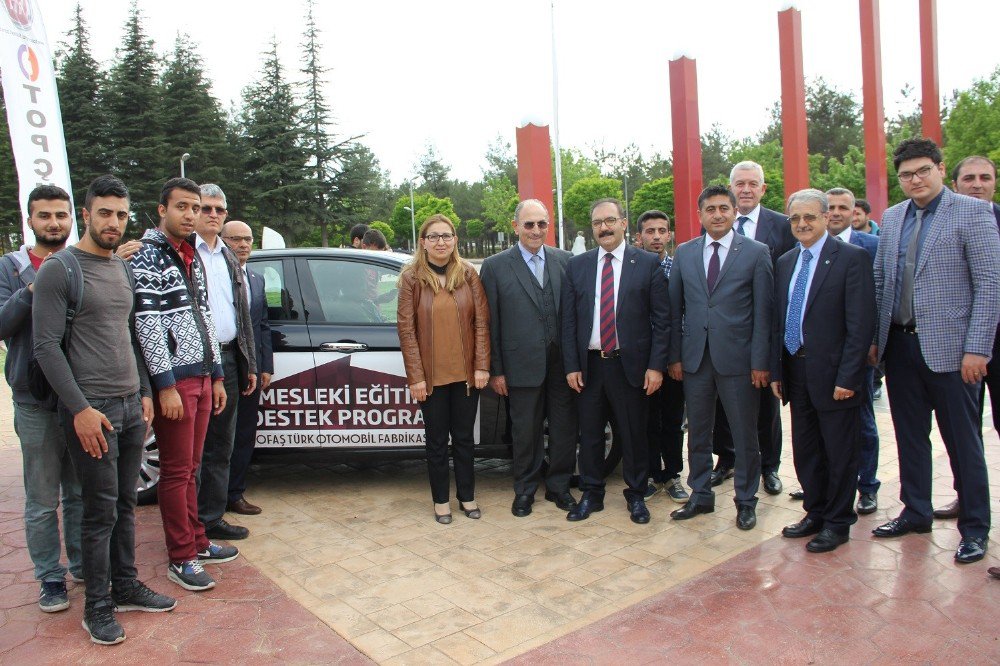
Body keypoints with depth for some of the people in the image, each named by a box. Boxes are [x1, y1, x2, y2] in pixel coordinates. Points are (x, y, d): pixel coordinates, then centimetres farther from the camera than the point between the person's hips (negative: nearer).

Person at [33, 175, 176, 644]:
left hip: (131, 406, 6)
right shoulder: (59, 271, -8)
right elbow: (46, 346, -12)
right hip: (90, 410, -6)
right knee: (101, 510, 0)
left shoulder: (124, 269, 13)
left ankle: (125, 587, 26)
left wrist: (144, 392, 13)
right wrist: (80, 409, -17)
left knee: (125, 504, 13)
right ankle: (97, 607, 14)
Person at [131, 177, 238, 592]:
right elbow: (147, 324, -14)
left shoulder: (193, 258, 16)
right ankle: (181, 558, 9)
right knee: (177, 471, -1)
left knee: (191, 467, 15)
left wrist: (217, 376, 17)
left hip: (202, 376, 8)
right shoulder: (147, 255, -8)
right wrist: (166, 385, -18)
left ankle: (197, 542, 25)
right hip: (173, 380, -7)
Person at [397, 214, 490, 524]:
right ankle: (441, 499, 25)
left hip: (466, 373, 2)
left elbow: (482, 321, 0)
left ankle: (467, 495, 29)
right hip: (431, 376, -1)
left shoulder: (468, 274, 2)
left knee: (464, 437, 13)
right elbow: (406, 329, -6)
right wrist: (415, 376, -10)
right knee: (436, 440, 10)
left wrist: (482, 366, -6)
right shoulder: (411, 278, -3)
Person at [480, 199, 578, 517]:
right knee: (526, 432, 10)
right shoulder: (495, 266, -2)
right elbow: (491, 323, -2)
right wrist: (496, 370, -4)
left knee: (564, 428, 12)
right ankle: (525, 490, 28)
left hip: (562, 363, 3)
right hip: (523, 365, -2)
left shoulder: (566, 261, 5)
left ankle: (559, 485, 30)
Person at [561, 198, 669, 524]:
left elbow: (661, 319, -2)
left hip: (631, 364, -2)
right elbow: (568, 320, 6)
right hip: (589, 364, 2)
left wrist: (656, 365, -8)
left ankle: (636, 496, 26)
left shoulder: (648, 263, 0)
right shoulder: (576, 266, 6)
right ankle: (591, 495, 27)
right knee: (589, 434, 10)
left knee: (634, 434, 8)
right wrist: (571, 366, 0)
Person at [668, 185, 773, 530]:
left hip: (737, 358, -3)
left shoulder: (756, 252, -1)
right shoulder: (684, 253, 8)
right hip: (695, 357, 3)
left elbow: (763, 311, -3)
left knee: (745, 434, 7)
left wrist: (760, 362, -8)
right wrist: (674, 356, 4)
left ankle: (746, 500, 24)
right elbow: (675, 308, 8)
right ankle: (701, 496, 28)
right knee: (698, 433, 13)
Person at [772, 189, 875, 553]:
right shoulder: (785, 262, 11)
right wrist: (776, 371, 8)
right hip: (795, 370, 6)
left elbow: (861, 324, -13)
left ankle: (838, 522, 23)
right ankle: (815, 513, 32)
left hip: (833, 373, -6)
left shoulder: (852, 258, -8)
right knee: (805, 451, 15)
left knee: (840, 452, 7)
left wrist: (847, 377, -17)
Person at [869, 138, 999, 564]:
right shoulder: (892, 218, 11)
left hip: (948, 348, -5)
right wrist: (874, 338, 9)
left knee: (962, 441, 5)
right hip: (899, 345, 5)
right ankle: (916, 513, 30)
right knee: (909, 436, 14)